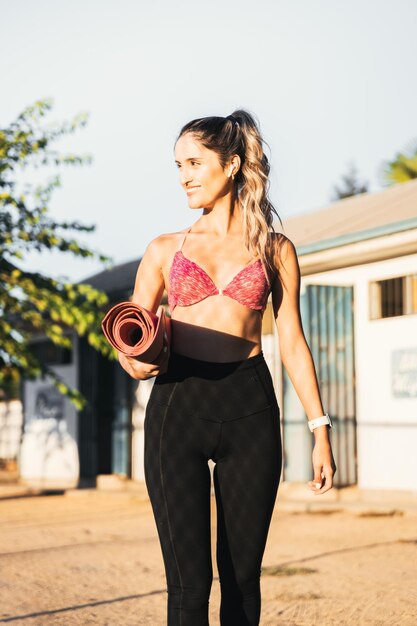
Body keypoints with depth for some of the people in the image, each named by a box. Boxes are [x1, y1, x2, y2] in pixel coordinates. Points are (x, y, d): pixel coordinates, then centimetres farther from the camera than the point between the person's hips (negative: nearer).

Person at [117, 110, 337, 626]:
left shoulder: (275, 249, 10)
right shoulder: (166, 249, 11)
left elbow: (292, 342, 9)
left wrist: (320, 429, 4)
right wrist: (136, 363, -12)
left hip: (250, 409, 0)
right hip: (177, 405, 0)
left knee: (242, 576, 5)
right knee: (189, 583, -5)